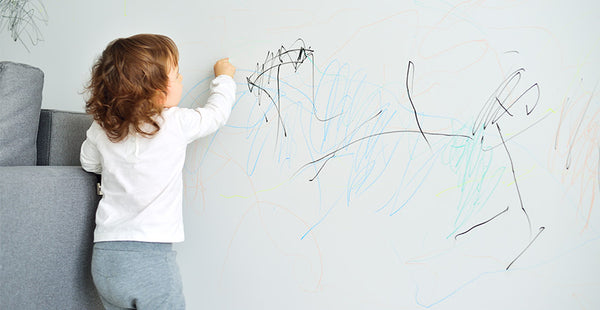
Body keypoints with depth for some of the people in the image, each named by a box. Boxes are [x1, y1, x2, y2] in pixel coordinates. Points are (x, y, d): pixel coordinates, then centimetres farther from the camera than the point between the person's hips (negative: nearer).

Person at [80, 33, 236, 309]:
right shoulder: (176, 124, -11)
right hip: (151, 258, -5)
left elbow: (89, 164, 21)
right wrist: (224, 77, 24)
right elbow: (216, 112, 7)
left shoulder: (100, 129, 2)